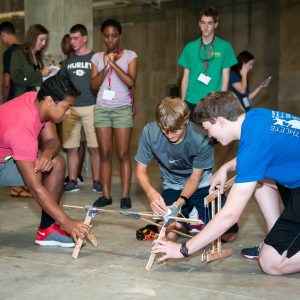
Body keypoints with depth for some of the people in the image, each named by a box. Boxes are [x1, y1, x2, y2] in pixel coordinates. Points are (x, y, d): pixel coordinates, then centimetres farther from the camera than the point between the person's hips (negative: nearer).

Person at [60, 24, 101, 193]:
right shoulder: (68, 62, 15)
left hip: (91, 107, -4)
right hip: (70, 108, 4)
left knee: (95, 147, -2)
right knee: (71, 147, 4)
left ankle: (97, 181, 7)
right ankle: (72, 182, 12)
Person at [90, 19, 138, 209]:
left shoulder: (130, 55, 2)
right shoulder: (97, 57, 10)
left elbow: (131, 82, -10)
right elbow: (94, 86, 1)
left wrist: (114, 63, -14)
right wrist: (106, 66, -11)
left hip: (122, 109, -3)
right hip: (101, 109, 3)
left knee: (123, 154, -4)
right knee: (105, 154, 2)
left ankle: (125, 195, 0)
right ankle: (106, 195, 7)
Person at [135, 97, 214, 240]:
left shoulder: (201, 138, -28)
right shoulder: (149, 132, -23)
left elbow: (195, 177, -13)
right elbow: (141, 171, -12)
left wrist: (182, 200, -32)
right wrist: (151, 192, -33)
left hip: (202, 184, -1)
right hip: (172, 187, 1)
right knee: (169, 235, -20)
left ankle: (197, 219, 18)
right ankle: (187, 218, 16)